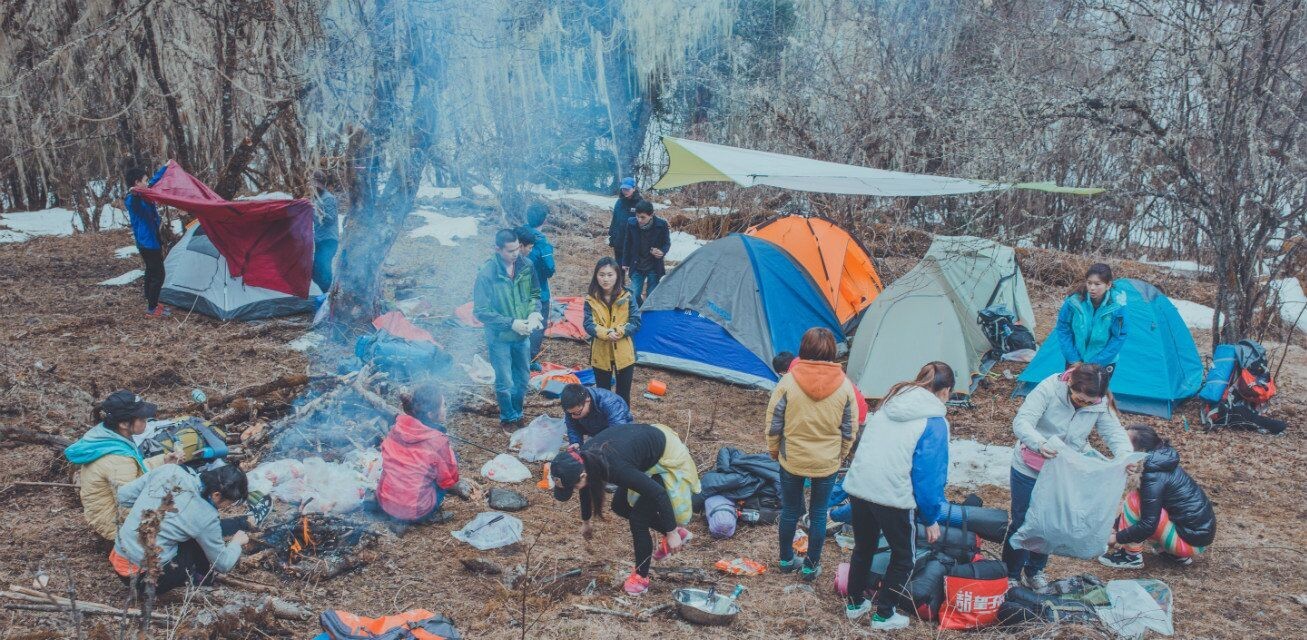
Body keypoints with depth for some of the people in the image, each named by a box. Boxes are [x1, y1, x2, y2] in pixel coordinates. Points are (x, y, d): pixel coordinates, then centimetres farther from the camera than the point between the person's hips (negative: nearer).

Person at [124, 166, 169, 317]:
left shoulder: (142, 195, 7)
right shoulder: (133, 200, -20)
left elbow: (155, 180, 23)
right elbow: (134, 203, -46)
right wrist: (134, 194, -67)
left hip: (150, 241, 11)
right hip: (148, 243, -11)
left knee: (151, 272, 21)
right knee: (158, 274, -5)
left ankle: (150, 303, 33)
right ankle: (152, 309, 1)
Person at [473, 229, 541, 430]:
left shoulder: (526, 266, -8)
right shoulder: (486, 274, -23)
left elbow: (535, 293, 8)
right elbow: (481, 312, -19)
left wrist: (534, 311, -13)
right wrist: (511, 323, -23)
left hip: (522, 336, 5)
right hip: (499, 338, -5)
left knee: (522, 379, 19)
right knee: (505, 383, 8)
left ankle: (517, 413, 41)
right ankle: (508, 418, 32)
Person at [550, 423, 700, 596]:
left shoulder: (614, 468, -38)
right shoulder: (582, 458, -15)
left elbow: (658, 493, -31)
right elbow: (586, 489, 8)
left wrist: (672, 533, -22)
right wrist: (585, 522, 24)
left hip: (667, 459, -8)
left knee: (638, 517, -9)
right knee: (620, 506, 13)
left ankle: (641, 577, 10)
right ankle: (679, 532, 24)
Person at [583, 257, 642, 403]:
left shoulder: (627, 297, -7)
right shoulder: (591, 299, -5)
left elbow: (636, 322, -7)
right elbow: (588, 324, -9)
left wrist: (618, 332, -22)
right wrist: (606, 333, -26)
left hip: (623, 354, 0)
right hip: (600, 354, 1)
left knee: (623, 395, 10)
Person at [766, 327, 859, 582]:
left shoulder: (788, 382, -15)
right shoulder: (844, 385, -11)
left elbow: (773, 424, -7)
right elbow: (849, 430, -1)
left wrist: (774, 451, 10)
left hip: (792, 460, 0)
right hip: (827, 463, 0)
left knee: (790, 510, 18)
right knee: (819, 514, 16)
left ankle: (786, 560, 34)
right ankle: (811, 566, 26)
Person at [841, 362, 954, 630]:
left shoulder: (890, 404, 9)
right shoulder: (934, 422, -9)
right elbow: (930, 474, -10)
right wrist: (931, 519, 1)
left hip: (857, 485, 6)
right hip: (893, 497, -6)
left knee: (863, 547, 25)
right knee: (903, 556, 18)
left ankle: (855, 603, 39)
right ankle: (884, 614, 25)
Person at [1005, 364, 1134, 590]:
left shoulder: (1101, 404, -12)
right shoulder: (1049, 389, -26)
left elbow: (1114, 432, -11)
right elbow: (1021, 422, -32)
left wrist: (1124, 453, -35)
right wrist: (1040, 444, -51)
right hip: (1029, 469, -4)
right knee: (1022, 522, 6)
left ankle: (1035, 570, 39)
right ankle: (1010, 575, 24)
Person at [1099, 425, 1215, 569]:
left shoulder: (1154, 476, -21)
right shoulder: (1161, 463, 6)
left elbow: (1148, 526, -22)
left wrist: (1116, 538, -10)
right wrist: (1117, 524, 18)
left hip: (1193, 540, -9)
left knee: (1134, 501, -14)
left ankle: (1132, 557, -2)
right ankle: (1179, 555, 16)